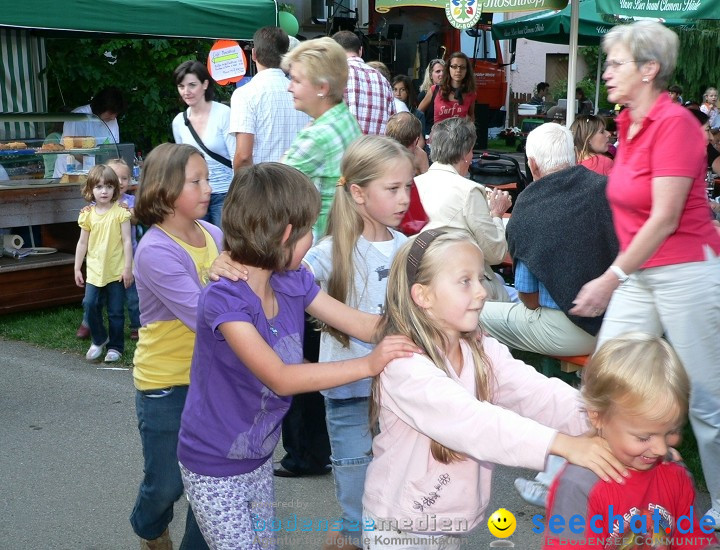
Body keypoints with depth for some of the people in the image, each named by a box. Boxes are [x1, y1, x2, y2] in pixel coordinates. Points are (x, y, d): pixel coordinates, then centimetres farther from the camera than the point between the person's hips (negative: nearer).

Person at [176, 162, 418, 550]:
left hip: (260, 457, 7)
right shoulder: (223, 298, -28)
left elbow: (363, 324, -4)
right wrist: (368, 365, -37)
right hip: (214, 467, -7)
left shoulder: (294, 283, -6)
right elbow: (281, 378, -32)